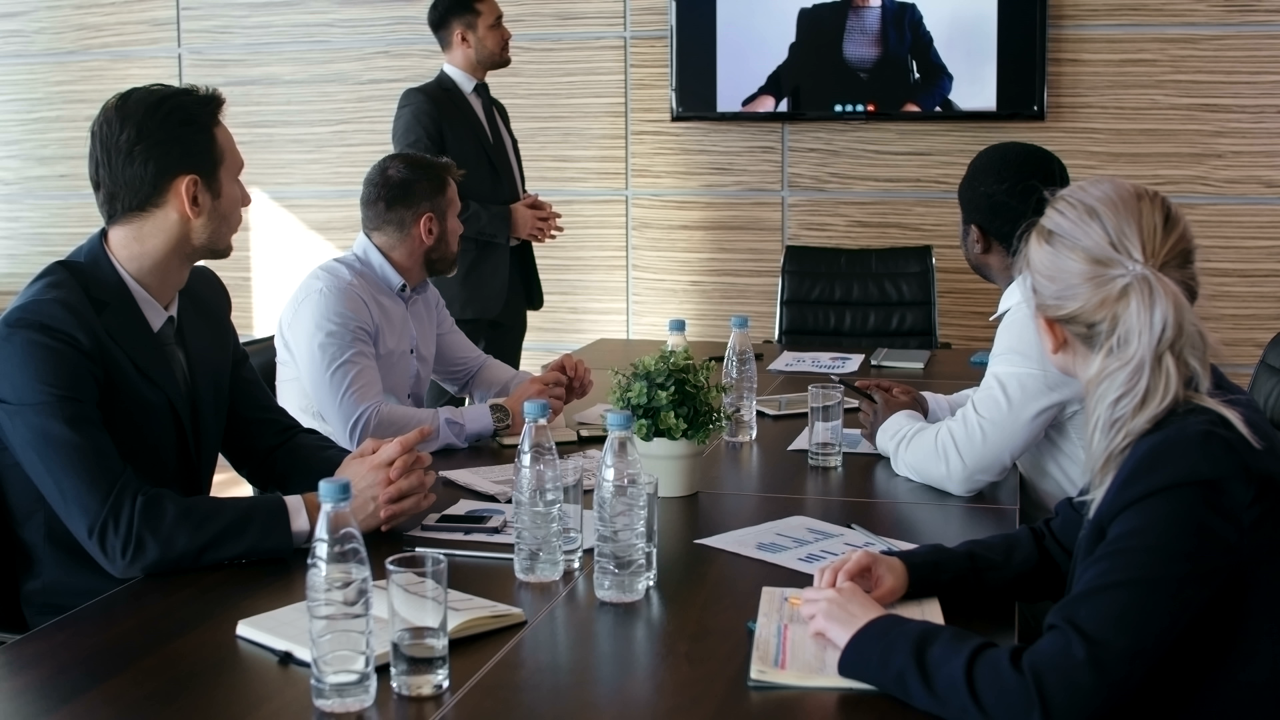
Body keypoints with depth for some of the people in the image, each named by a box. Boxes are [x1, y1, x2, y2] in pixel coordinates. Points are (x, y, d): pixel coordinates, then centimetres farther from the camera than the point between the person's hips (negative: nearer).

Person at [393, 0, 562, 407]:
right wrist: (507, 222, -16)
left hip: (508, 287, 8)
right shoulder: (422, 104, -9)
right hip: (458, 290, -8)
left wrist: (528, 213, 3)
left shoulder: (493, 108, 19)